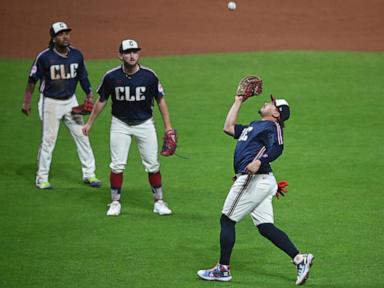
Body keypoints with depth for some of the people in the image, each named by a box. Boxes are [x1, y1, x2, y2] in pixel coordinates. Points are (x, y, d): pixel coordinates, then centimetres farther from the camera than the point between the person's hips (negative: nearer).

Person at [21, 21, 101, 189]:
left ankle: (89, 174, 16)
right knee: (48, 140, 0)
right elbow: (32, 80, -6)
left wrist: (89, 96, -2)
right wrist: (26, 102, -8)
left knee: (82, 136, 5)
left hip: (71, 101, 4)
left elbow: (83, 77, 9)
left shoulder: (76, 55, -1)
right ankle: (42, 179, 10)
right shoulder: (44, 57, -14)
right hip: (50, 103, -4)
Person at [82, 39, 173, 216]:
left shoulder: (149, 76, -13)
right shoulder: (111, 77, -11)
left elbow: (160, 100, -3)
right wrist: (89, 123, 7)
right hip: (120, 124, 0)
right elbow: (101, 101, 3)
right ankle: (115, 202, 11)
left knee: (152, 165, 1)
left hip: (145, 124, 0)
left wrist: (167, 126, -6)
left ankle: (158, 202, 13)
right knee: (117, 165, -2)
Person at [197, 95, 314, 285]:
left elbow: (277, 148, -21)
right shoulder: (254, 126, 25)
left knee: (227, 219, -1)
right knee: (265, 227, 4)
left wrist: (260, 161, -36)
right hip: (261, 182, 9)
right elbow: (229, 127, 32)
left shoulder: (272, 126, -4)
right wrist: (238, 101, 32)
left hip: (254, 179, -9)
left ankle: (223, 269, 3)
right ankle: (299, 259, -3)